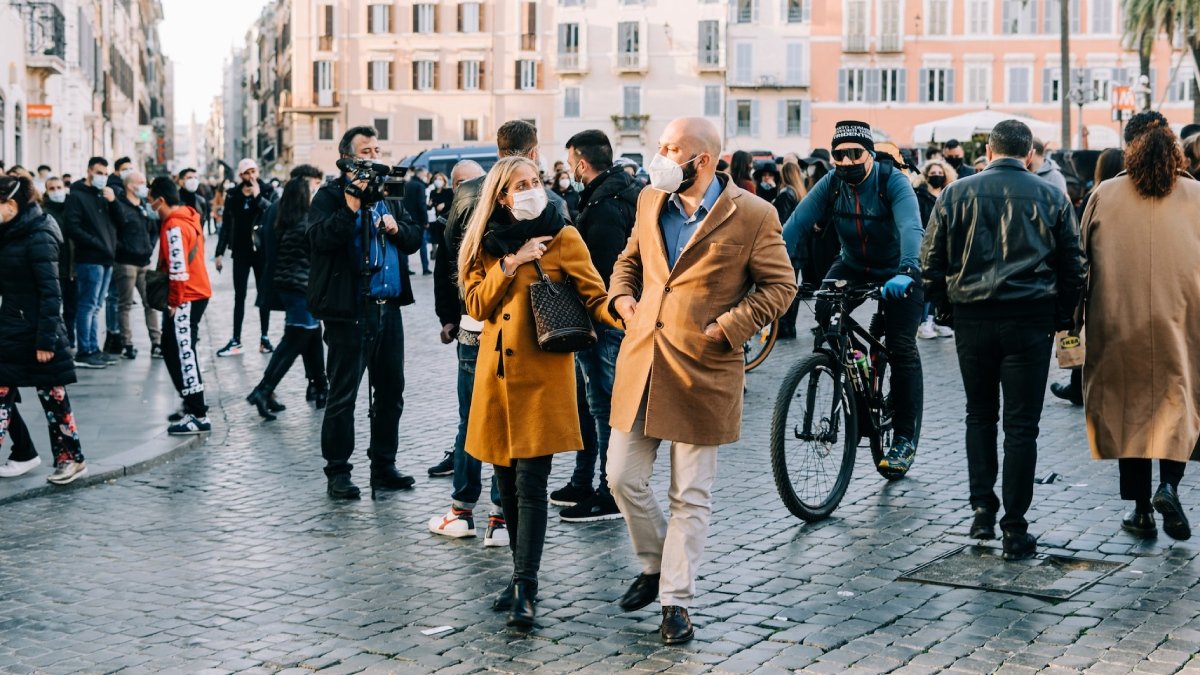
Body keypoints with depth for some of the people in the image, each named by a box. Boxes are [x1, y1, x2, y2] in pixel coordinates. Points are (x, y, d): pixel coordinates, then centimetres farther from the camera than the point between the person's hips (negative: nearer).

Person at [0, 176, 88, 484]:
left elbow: (50, 293, -18)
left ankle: (71, 459, 15)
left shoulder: (38, 237, -16)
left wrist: (46, 340, -20)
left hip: (36, 332, -8)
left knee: (53, 397, 3)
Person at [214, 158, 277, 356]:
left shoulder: (267, 192, -2)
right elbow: (226, 225, 4)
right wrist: (220, 252, 1)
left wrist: (258, 197, -20)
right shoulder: (233, 195, 2)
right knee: (239, 297, 4)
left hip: (262, 251, -1)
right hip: (241, 252, 1)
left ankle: (264, 338, 15)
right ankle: (236, 341, 7)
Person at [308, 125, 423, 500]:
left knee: (391, 391, 12)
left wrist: (396, 228, -6)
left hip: (389, 307, 7)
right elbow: (320, 237, -19)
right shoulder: (331, 195, -3)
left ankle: (383, 465, 24)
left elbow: (414, 239, 14)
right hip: (349, 310, -6)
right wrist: (352, 205, -25)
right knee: (343, 395, -1)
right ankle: (337, 472, 8)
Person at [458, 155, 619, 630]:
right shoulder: (488, 243, 11)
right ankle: (522, 574, 23)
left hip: (541, 376, -4)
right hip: (496, 376, 4)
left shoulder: (562, 238, -1)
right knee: (506, 482, 9)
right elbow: (476, 305, 3)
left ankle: (525, 590, -9)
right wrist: (510, 263, -9)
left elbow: (594, 297, -5)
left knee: (530, 483, -10)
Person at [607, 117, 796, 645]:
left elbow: (779, 285, -3)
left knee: (690, 496, 4)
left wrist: (728, 326, -12)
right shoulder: (650, 203, 9)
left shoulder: (752, 215, -8)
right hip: (640, 362, 5)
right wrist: (622, 296, 5)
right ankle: (655, 565, 31)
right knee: (623, 477, 7)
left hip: (702, 370, -5)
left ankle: (676, 601, 15)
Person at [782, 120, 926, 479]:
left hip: (898, 272, -3)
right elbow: (797, 223, -22)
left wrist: (906, 272, -58)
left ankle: (906, 439, -2)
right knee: (825, 308, -27)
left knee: (902, 348, -11)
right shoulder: (831, 184, -13)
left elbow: (910, 227, -40)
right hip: (853, 267, 3)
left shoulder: (893, 182, -24)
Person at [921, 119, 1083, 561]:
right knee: (1021, 424, 2)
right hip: (1030, 320, -1)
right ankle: (1015, 531, 3)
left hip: (972, 318, 1)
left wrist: (947, 304, 16)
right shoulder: (1050, 197, 3)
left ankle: (982, 509, 13)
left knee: (979, 414, 18)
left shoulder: (956, 193, 2)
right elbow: (1073, 265, 5)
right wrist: (1062, 317, 16)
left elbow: (931, 260, 3)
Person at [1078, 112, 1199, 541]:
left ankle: (1140, 508, 12)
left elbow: (1082, 258, 4)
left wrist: (1079, 315, 12)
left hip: (1120, 324, 0)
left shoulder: (1104, 195, -1)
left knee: (1129, 407, 9)